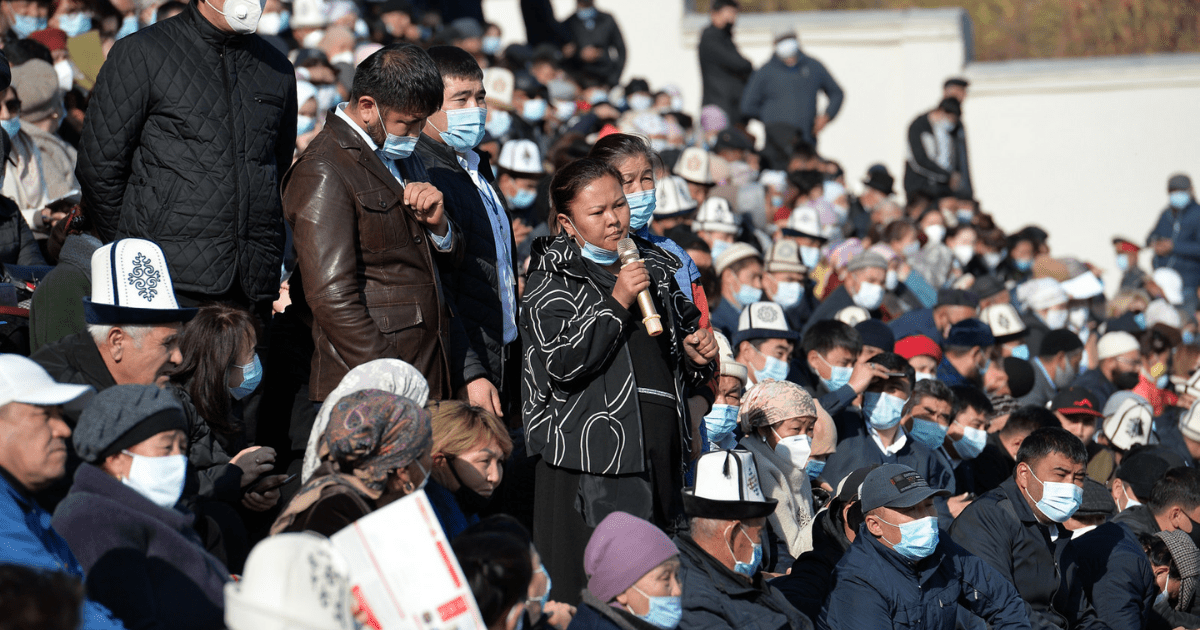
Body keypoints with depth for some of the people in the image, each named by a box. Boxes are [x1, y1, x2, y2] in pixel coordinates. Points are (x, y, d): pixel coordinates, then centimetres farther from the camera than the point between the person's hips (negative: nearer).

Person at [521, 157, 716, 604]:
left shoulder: (655, 267, 16)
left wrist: (696, 356, 8)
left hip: (661, 446, 6)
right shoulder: (552, 279, -1)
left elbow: (683, 329, 32)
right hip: (593, 451, -6)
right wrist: (617, 303, -16)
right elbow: (562, 364, -14)